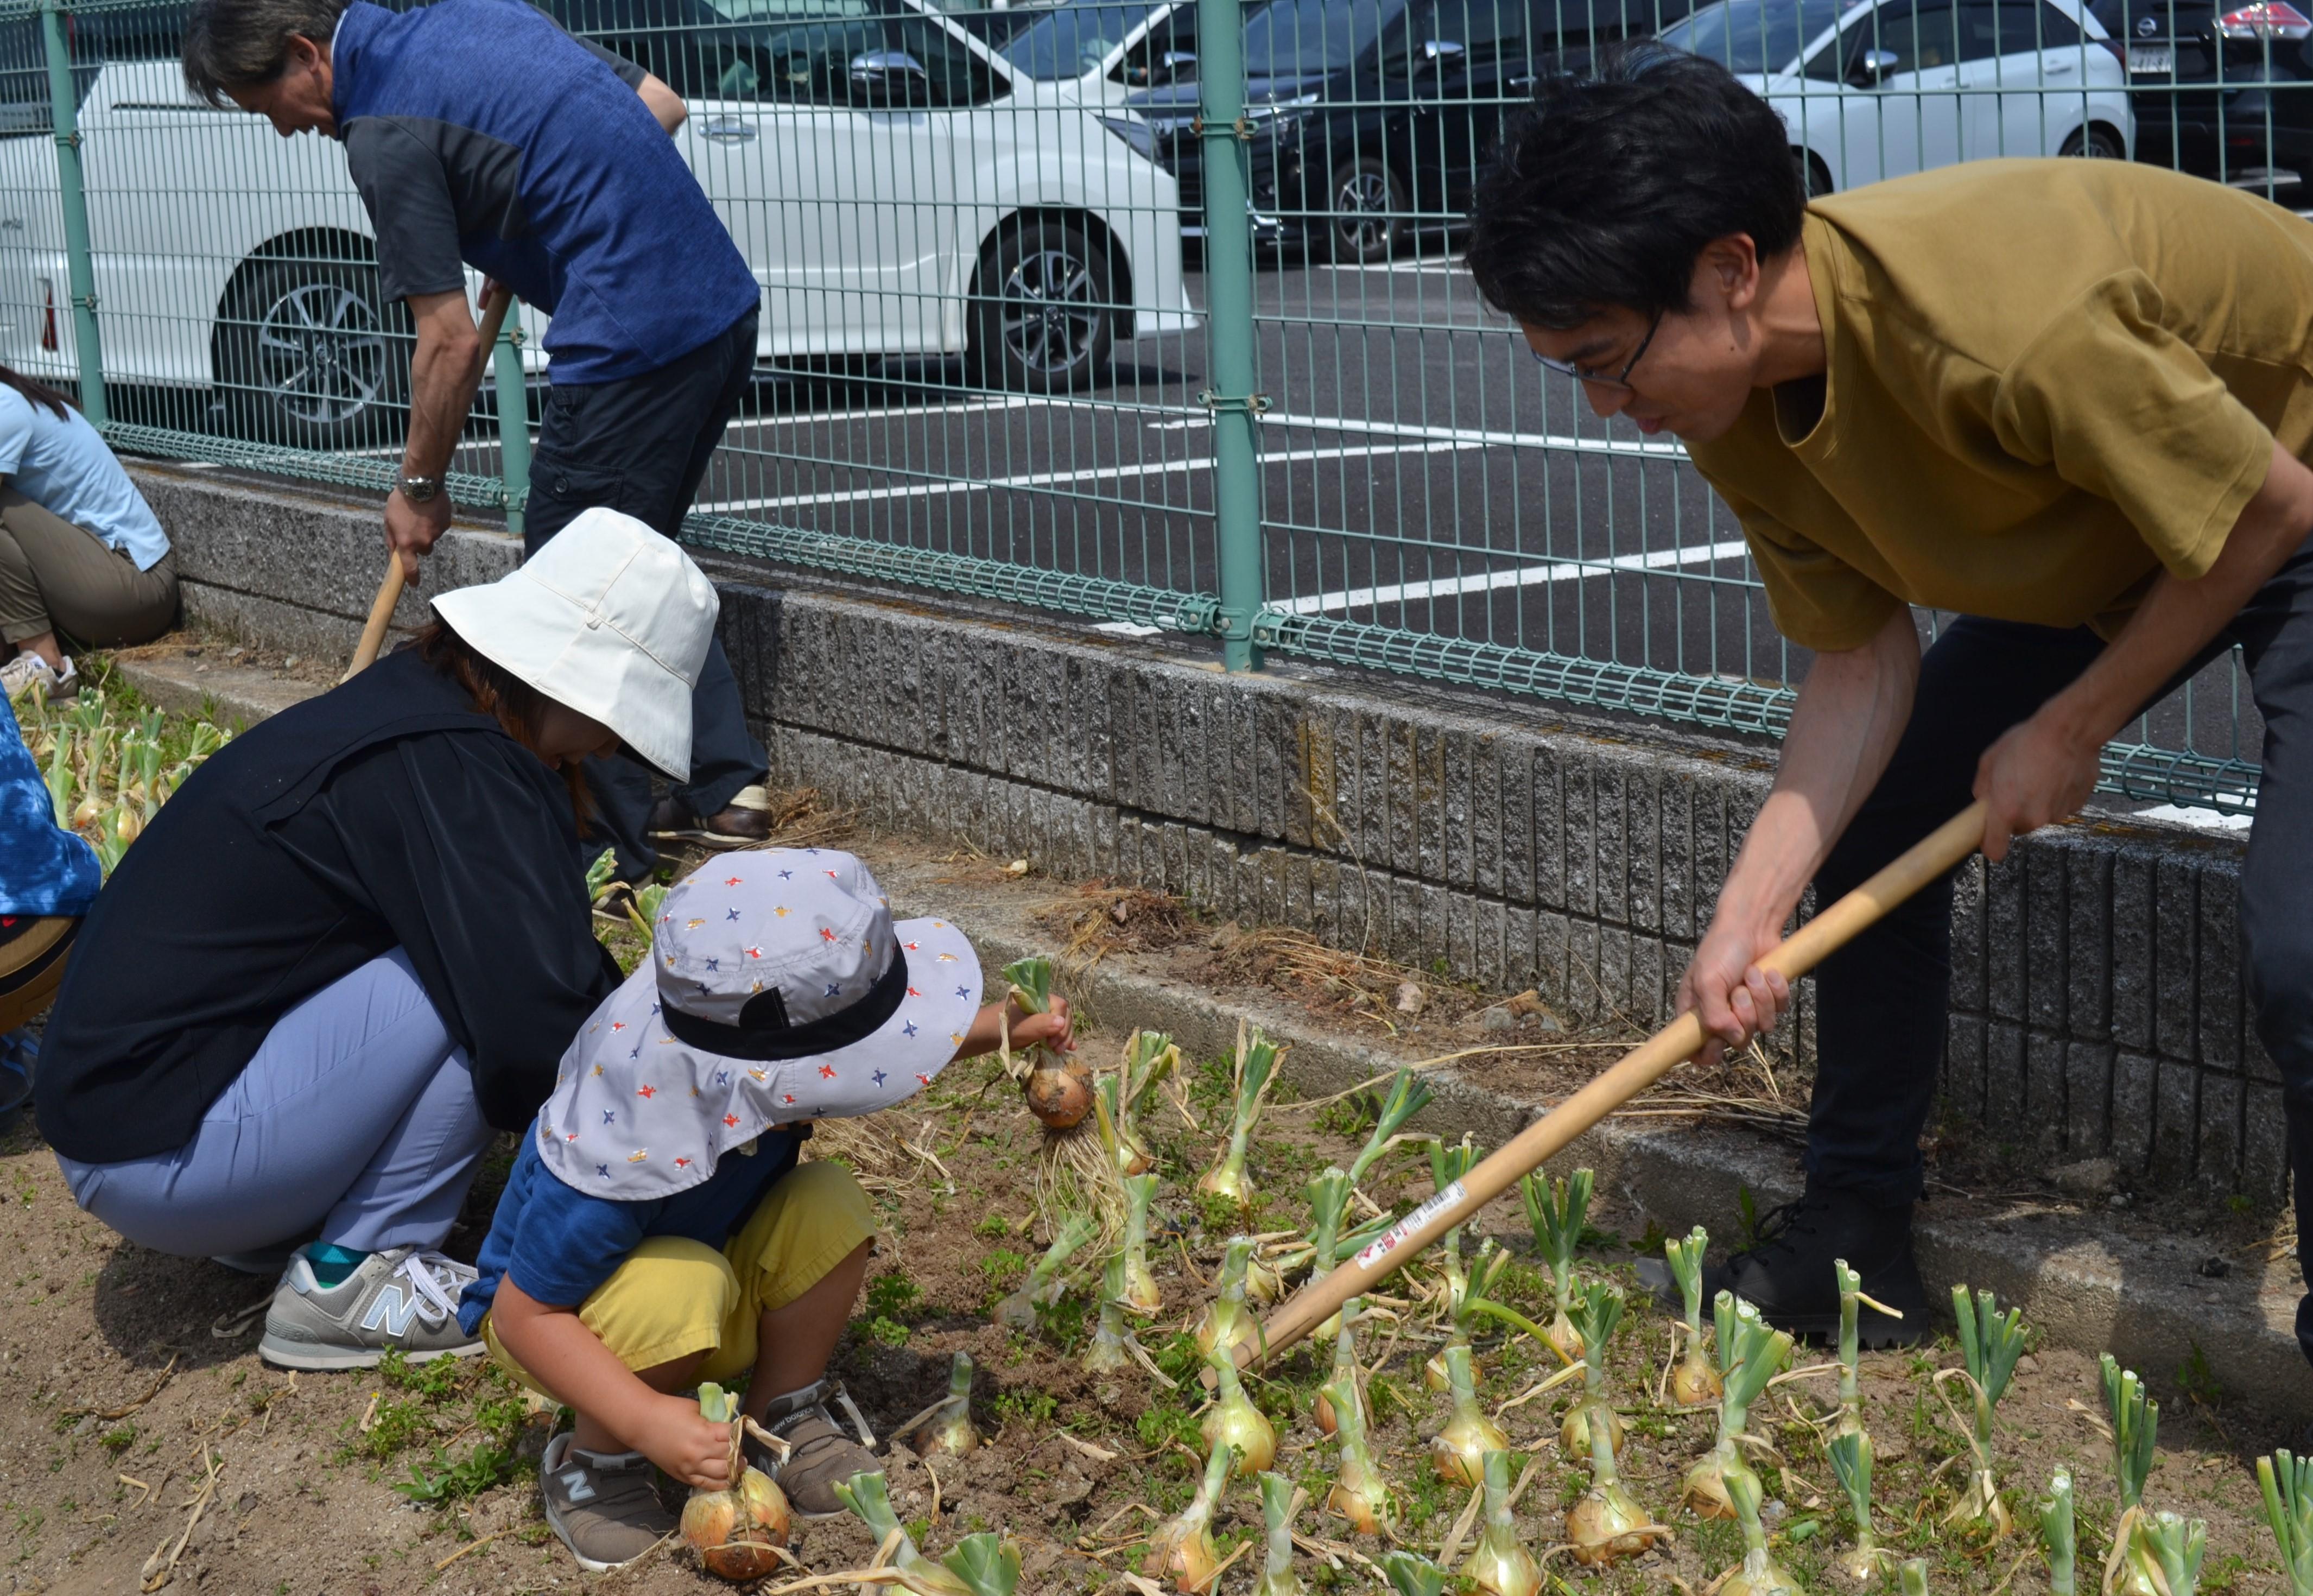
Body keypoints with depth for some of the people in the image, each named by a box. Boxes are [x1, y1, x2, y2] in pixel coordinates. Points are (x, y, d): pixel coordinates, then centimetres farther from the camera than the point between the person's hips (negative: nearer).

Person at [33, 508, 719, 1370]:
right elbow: (537, 1027, -27)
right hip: (160, 1159, -10)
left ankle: (276, 1224, 10)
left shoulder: (415, 705, 8)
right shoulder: (445, 769, -22)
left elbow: (554, 965, 17)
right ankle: (350, 1282, -7)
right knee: (478, 970, -18)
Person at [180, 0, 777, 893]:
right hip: (724, 305, 9)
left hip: (633, 341, -9)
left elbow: (451, 343, -9)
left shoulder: (385, 133, -11)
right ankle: (726, 787, 24)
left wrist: (419, 488, 4)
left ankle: (613, 849, 10)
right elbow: (662, 106, 18)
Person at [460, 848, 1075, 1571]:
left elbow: (886, 1040, 4)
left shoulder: (762, 1066, -22)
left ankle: (782, 1423, -1)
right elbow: (525, 1315, -32)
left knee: (828, 1207, -20)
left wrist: (1007, 1026, -3)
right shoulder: (626, 1156, -42)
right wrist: (652, 1422, -40)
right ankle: (592, 1462, -10)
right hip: (559, 1306, -6)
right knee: (685, 1285, -38)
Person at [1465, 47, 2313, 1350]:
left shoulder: (2001, 324, -40)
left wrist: (2070, 730, -16)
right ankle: (1859, 1240, 20)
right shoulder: (1734, 409, -14)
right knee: (1866, 823, 5)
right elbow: (1866, 659, -9)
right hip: (2099, 542, 8)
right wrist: (1749, 913, -17)